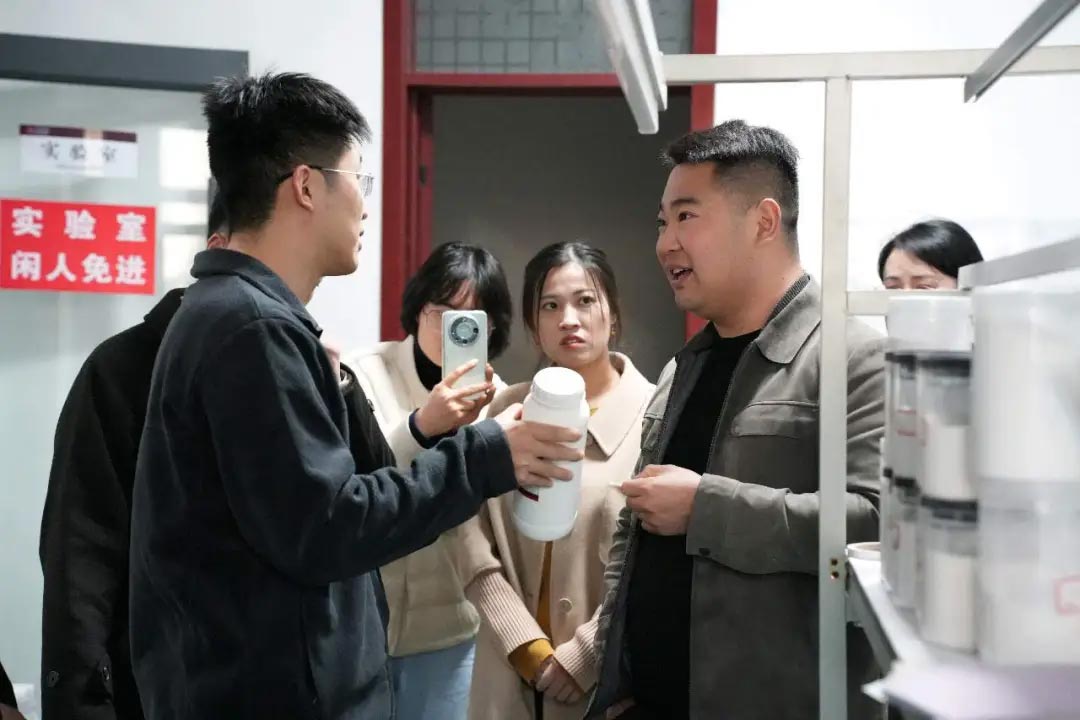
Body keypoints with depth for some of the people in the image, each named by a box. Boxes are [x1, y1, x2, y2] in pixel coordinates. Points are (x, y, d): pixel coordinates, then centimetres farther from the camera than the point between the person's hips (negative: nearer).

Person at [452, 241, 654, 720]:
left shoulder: (654, 416, -9)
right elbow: (473, 543, -2)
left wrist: (581, 658, -11)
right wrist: (530, 650, -9)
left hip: (608, 678, -3)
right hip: (511, 674, 3)